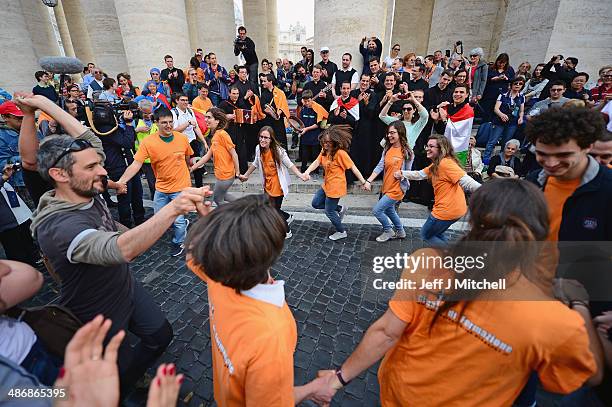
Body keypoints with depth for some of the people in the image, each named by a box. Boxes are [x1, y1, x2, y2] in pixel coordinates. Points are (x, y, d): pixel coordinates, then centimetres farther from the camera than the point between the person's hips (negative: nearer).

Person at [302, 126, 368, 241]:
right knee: (316, 203, 18)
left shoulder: (340, 153, -22)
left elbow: (353, 168, -18)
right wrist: (307, 172, -30)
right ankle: (340, 208, 28)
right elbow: (316, 162, -10)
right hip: (326, 185, 9)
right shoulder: (324, 150, 1)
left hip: (336, 187, -9)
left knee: (329, 212, 4)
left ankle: (341, 232, 28)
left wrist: (364, 182, -15)